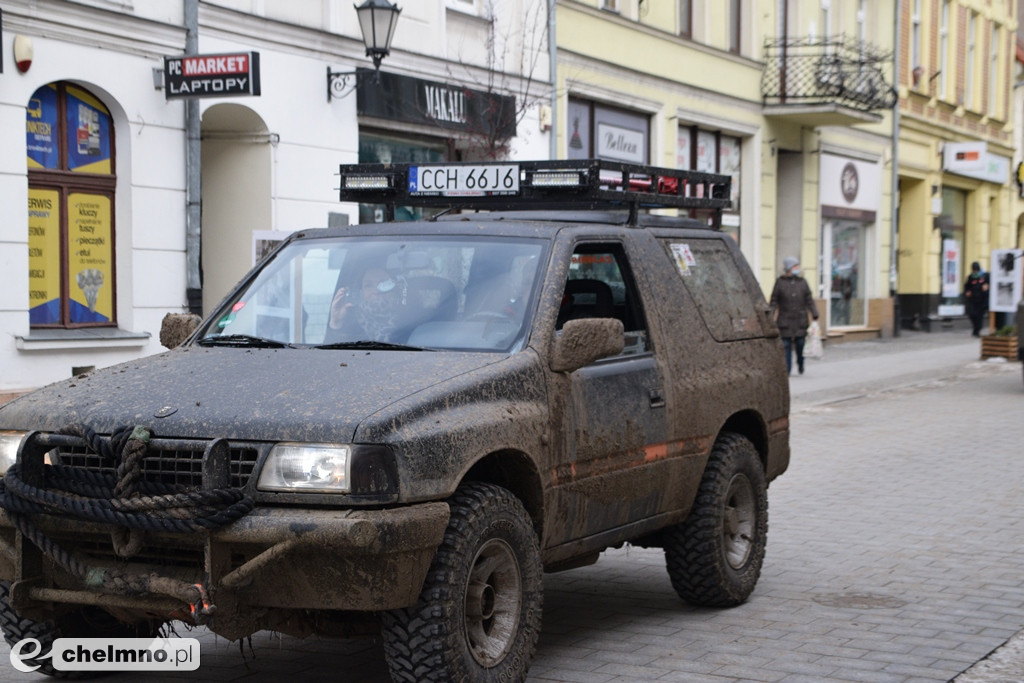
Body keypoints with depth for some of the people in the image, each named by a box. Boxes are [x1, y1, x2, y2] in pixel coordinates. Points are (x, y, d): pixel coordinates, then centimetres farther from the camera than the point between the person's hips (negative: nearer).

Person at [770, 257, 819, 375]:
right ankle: (787, 369, 3)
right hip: (785, 320, -2)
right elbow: (774, 301, 4)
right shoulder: (780, 282, 2)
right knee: (786, 345, -2)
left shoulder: (802, 282, 9)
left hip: (800, 320, 2)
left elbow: (809, 300, 10)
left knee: (800, 344, 1)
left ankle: (801, 364, 23)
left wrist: (815, 315, 2)